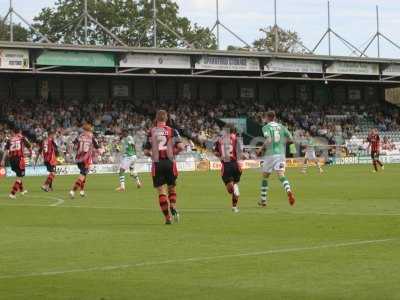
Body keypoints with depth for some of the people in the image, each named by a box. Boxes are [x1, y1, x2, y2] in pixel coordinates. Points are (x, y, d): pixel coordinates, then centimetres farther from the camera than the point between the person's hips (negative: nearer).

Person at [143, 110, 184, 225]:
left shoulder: (151, 132, 2)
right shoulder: (172, 131, 0)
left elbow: (146, 151, 0)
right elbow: (180, 146, -11)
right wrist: (174, 152, 9)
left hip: (157, 164, 0)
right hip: (170, 162, 0)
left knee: (161, 192, 3)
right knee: (172, 188, 16)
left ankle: (167, 217, -3)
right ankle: (173, 208, -9)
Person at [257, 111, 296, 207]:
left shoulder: (266, 127, -2)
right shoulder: (282, 127, 11)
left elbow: (269, 140, -18)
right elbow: (290, 140, 7)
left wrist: (261, 149, -5)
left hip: (270, 154, -3)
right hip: (281, 154, 3)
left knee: (265, 177, 13)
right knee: (281, 175, -6)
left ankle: (263, 200, 20)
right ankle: (289, 191, -36)